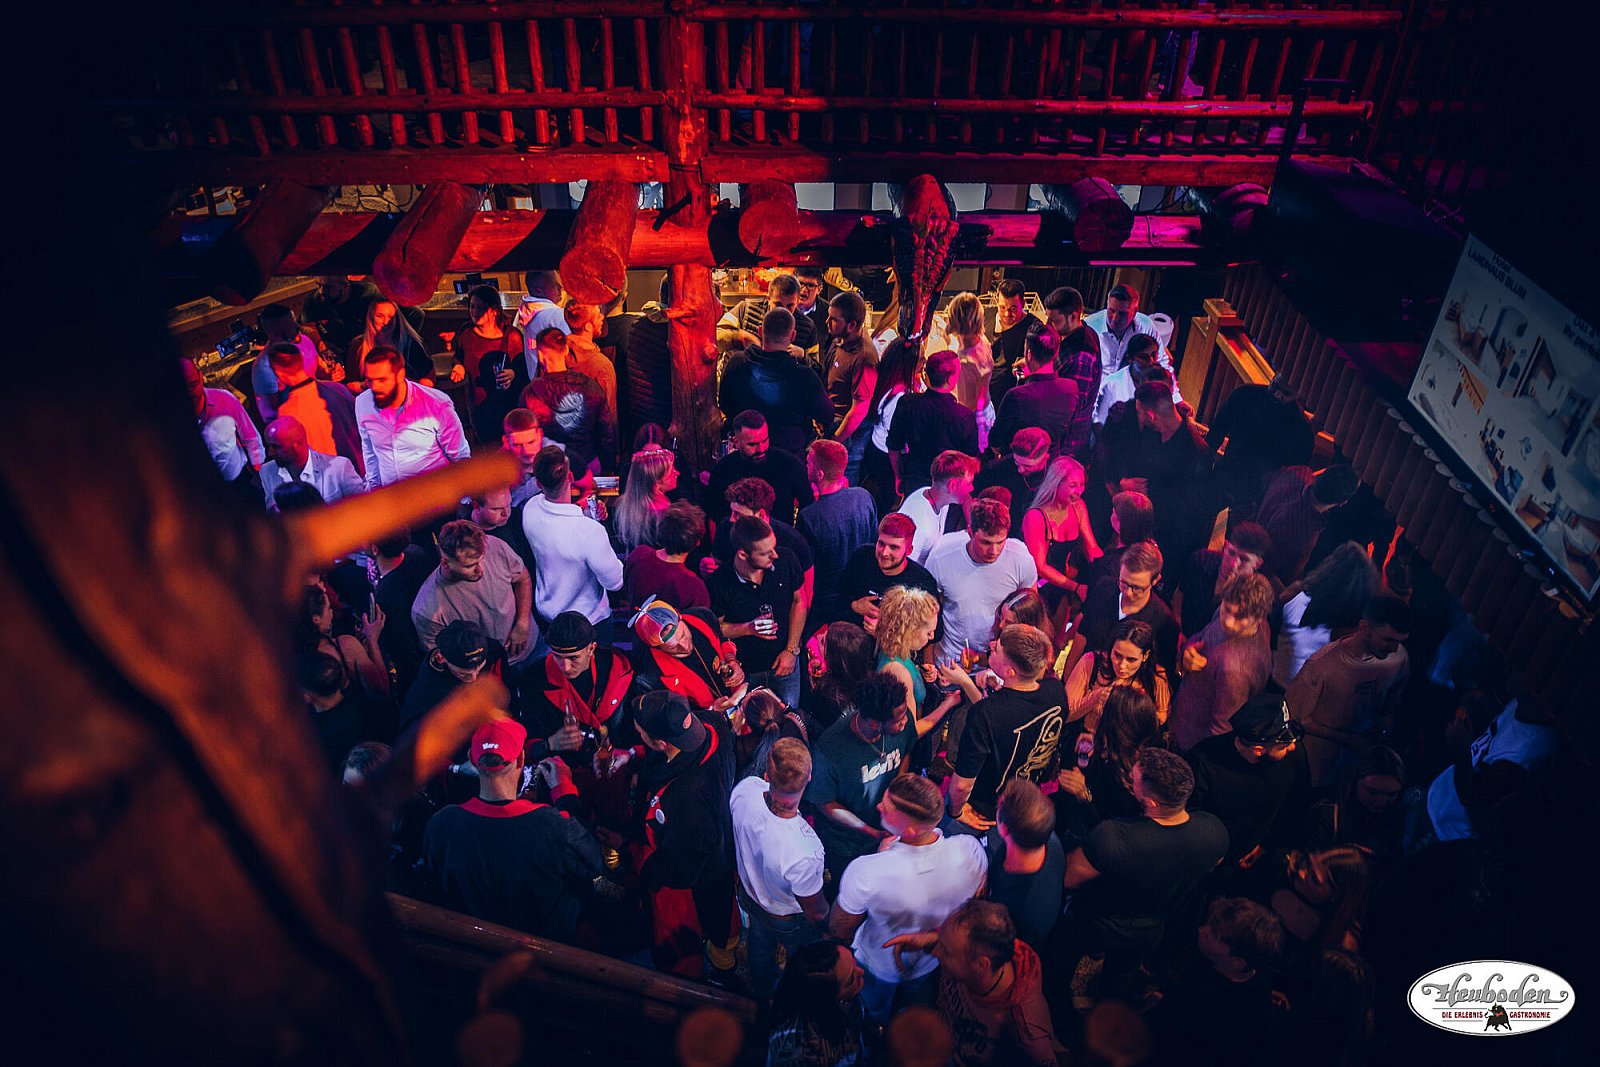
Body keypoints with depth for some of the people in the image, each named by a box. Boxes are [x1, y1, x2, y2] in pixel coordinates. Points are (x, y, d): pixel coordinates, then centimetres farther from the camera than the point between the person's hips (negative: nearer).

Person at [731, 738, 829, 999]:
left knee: (761, 947, 37)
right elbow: (816, 911, -28)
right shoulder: (804, 853, -49)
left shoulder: (746, 789, -36)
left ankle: (762, 991, 66)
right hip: (790, 920, -5)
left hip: (749, 892, 5)